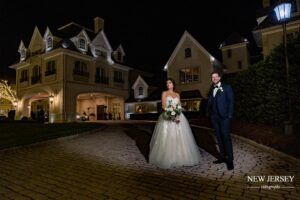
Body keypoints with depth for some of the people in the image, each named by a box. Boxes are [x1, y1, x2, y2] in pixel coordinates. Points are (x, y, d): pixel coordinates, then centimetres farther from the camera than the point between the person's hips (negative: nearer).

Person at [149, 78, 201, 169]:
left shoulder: (177, 94, 15)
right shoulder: (164, 93, 5)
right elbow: (163, 106, -6)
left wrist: (178, 116, -10)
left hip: (178, 117, 4)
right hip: (167, 117, -3)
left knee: (180, 137, 3)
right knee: (167, 138, -5)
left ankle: (180, 157, 16)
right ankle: (167, 158, 4)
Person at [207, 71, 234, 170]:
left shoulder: (226, 87, 1)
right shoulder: (212, 89, 16)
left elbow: (231, 101, -3)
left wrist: (229, 114, -11)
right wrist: (209, 113, 2)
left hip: (224, 116, -5)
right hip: (214, 117, 5)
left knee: (226, 137, -6)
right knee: (219, 137, 10)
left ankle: (230, 159, 2)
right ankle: (222, 157, 20)